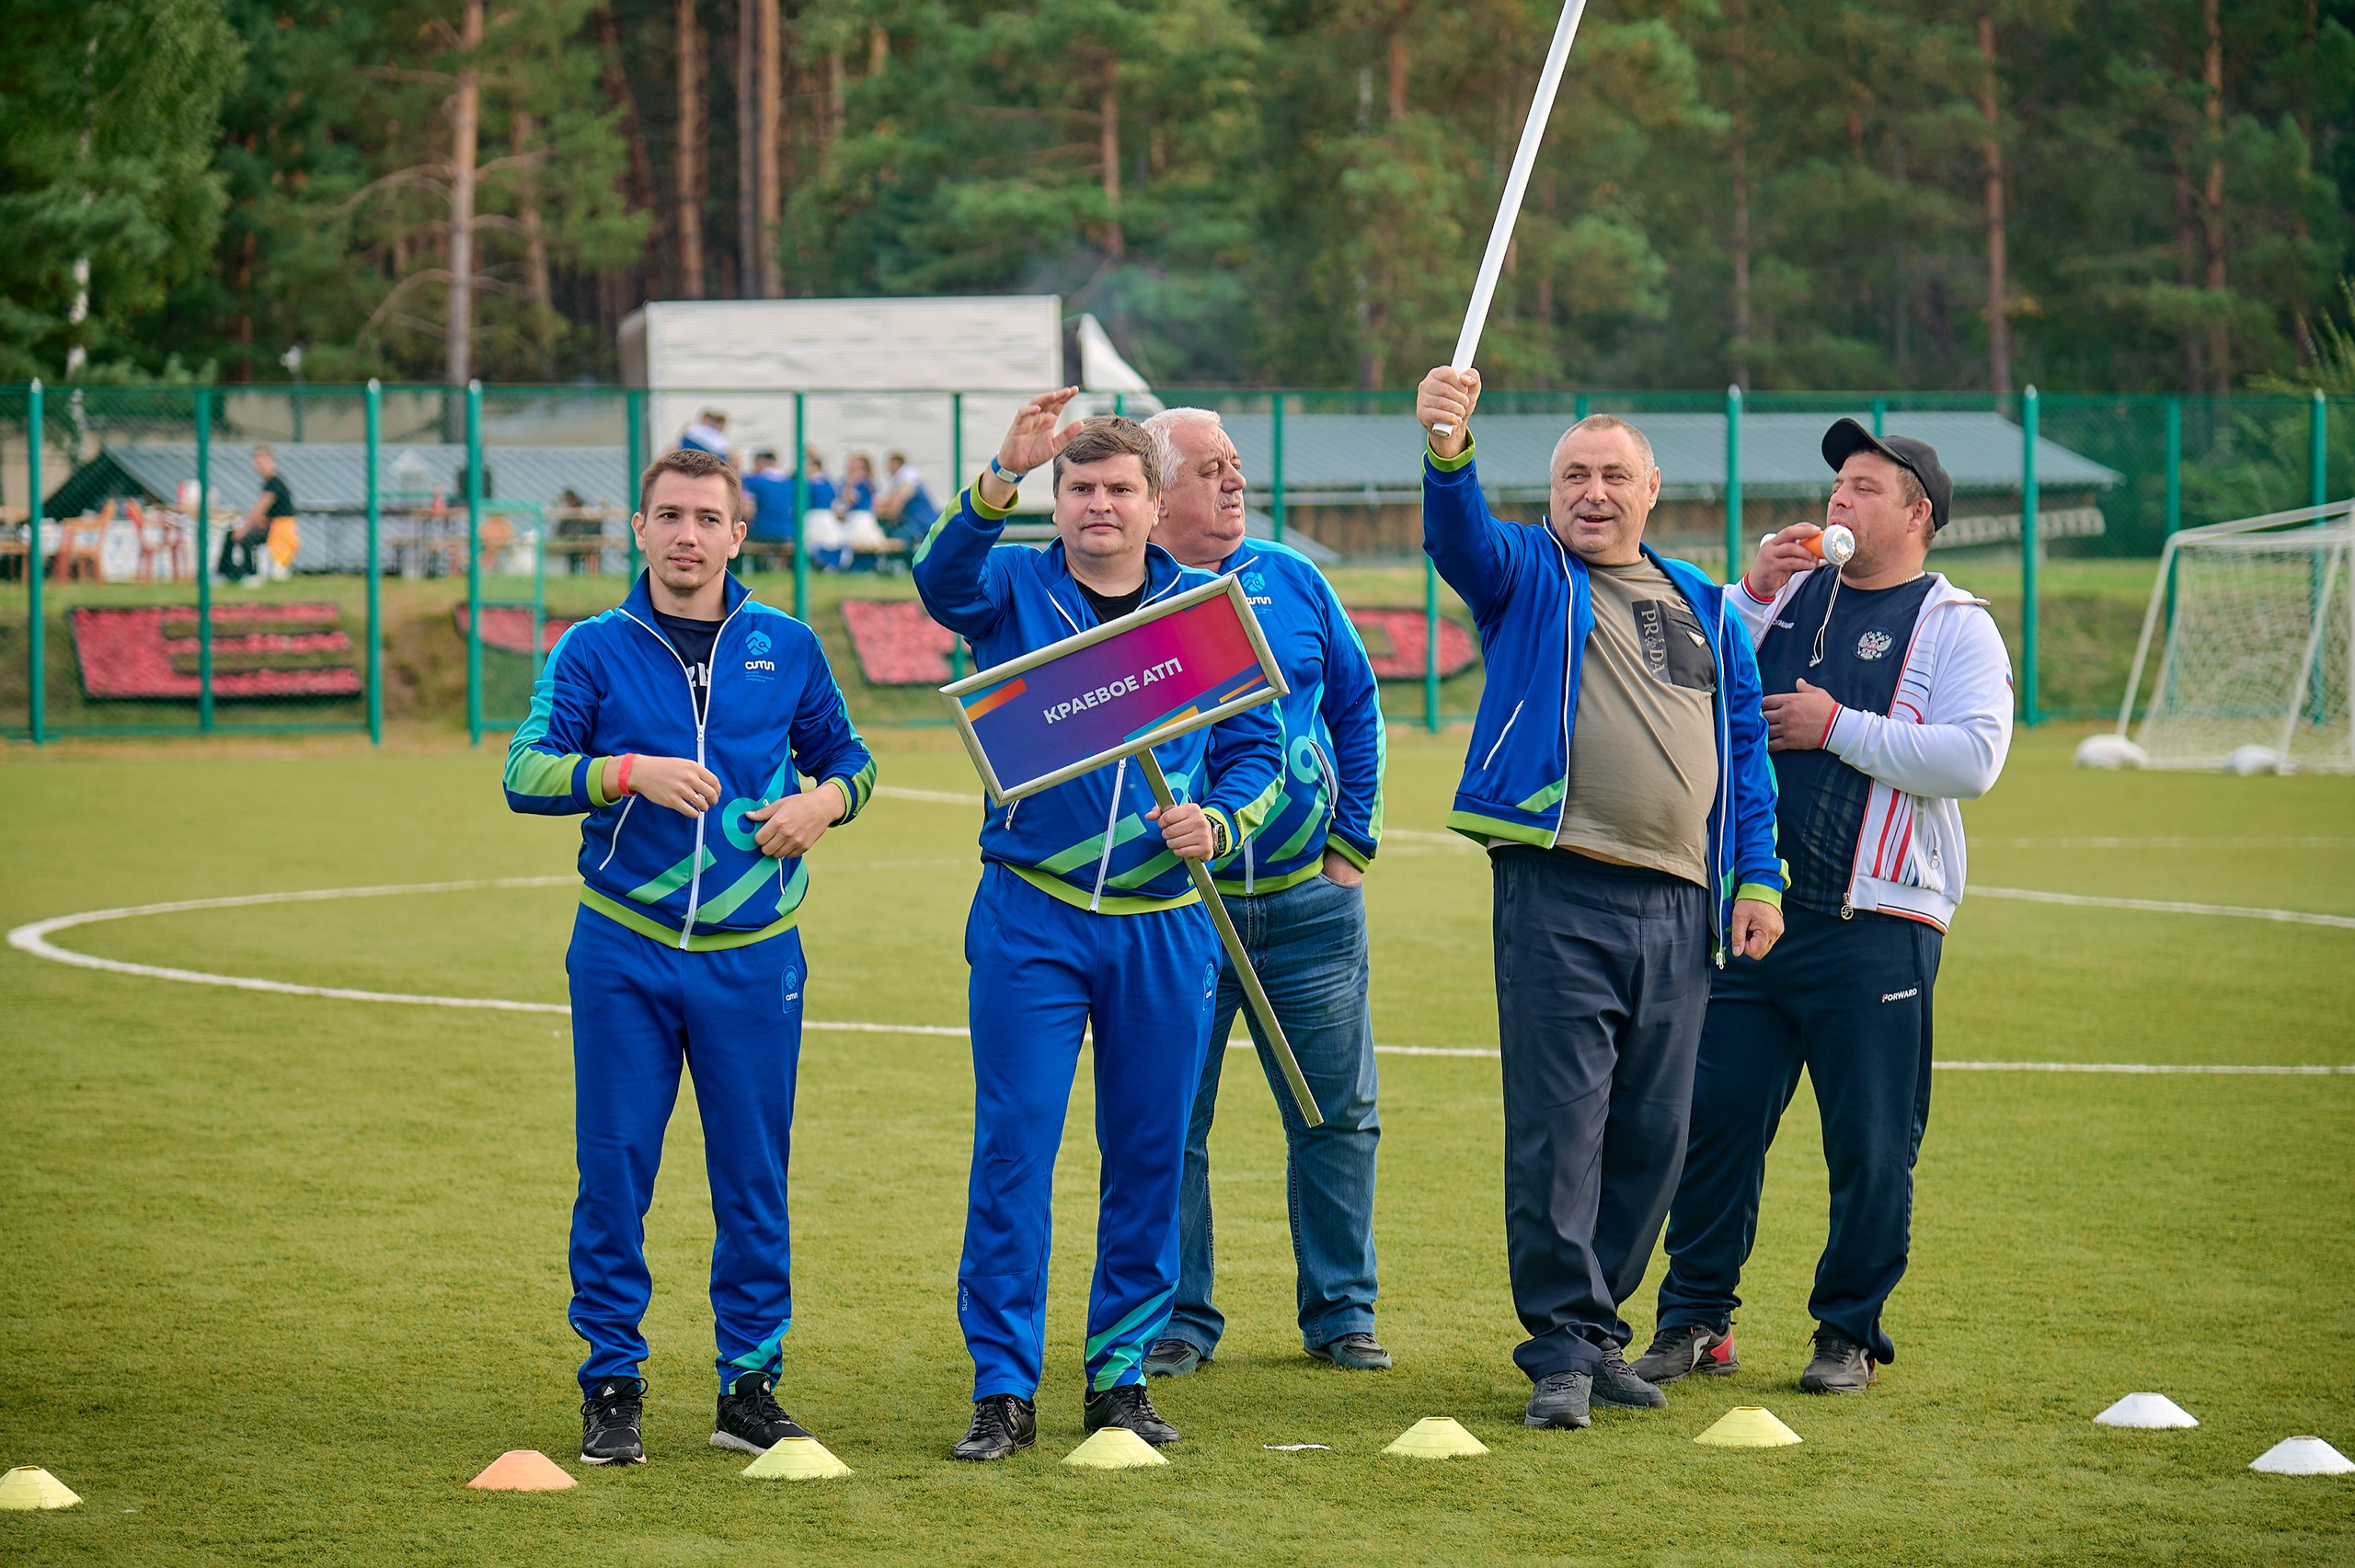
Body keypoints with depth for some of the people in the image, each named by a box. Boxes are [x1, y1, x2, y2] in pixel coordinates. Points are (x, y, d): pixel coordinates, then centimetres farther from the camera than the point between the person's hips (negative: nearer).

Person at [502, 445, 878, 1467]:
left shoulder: (786, 648, 8)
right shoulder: (594, 649, 2)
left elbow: (847, 758, 19)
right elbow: (525, 773, -6)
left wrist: (822, 802, -3)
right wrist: (629, 772, -21)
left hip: (754, 957, 2)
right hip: (623, 951, -1)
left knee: (754, 1178, 4)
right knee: (614, 1171, -1)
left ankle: (748, 1388, 13)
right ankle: (611, 1390, 8)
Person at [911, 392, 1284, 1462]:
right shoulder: (1014, 589, 3)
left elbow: (1256, 746, 9)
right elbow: (945, 577, -19)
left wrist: (1217, 823, -11)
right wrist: (1005, 474, -35)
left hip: (1164, 923, 2)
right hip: (1030, 917, -2)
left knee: (1150, 1155, 6)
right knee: (1013, 1147, -6)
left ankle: (1121, 1375, 17)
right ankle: (1003, 1388, -2)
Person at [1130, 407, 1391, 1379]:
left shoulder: (1292, 582, 8)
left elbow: (1356, 708, 14)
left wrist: (1354, 841, 8)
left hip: (1310, 898, 3)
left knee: (1337, 1114, 6)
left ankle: (1340, 1311, 16)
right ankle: (1180, 1318, 11)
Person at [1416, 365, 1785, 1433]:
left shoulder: (1702, 605, 19)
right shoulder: (1527, 577, 6)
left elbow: (1745, 743, 21)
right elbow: (1462, 539, -16)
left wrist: (1757, 875, 11)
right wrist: (1447, 451, -37)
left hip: (1680, 905, 5)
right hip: (1559, 894, -5)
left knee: (1652, 1135, 7)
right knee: (1558, 1125, -9)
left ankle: (1596, 1329, 19)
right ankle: (1561, 1351, -5)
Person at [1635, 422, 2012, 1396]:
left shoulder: (1954, 626, 2)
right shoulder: (1788, 594, 15)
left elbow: (1973, 758, -12)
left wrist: (1837, 728, -12)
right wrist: (1751, 594, -2)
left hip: (1874, 928, -4)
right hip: (1748, 908, 4)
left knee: (1872, 1147, -1)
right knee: (1714, 1118, 3)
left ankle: (1850, 1332, 12)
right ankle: (1695, 1318, 14)